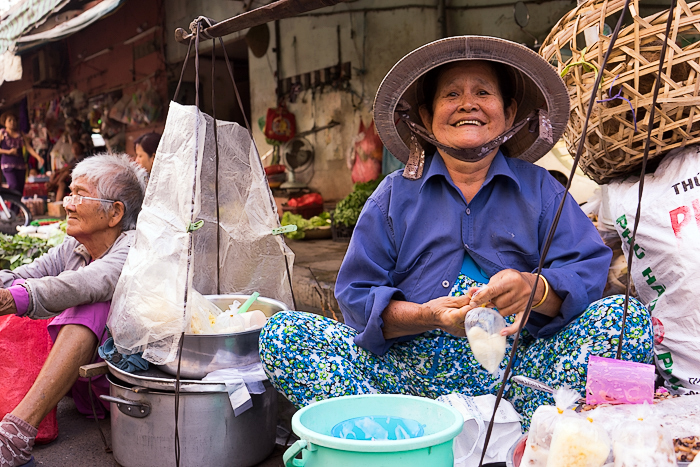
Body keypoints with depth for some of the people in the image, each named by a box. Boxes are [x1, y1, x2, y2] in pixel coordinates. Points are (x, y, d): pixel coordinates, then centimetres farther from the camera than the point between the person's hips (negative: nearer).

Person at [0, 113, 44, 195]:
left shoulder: (21, 135, 15)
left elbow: (28, 147, 8)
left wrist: (38, 157, -6)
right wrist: (8, 152, -11)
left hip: (20, 163, 4)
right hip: (7, 163, -4)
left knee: (20, 188, 0)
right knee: (14, 186, -21)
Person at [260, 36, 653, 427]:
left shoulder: (540, 189, 12)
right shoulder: (395, 196, 10)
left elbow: (589, 269, 0)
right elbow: (356, 296, 3)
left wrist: (534, 290, -23)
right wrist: (429, 316, -17)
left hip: (518, 371, 1)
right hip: (413, 372, 0)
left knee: (630, 318, -22)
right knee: (284, 333, -17)